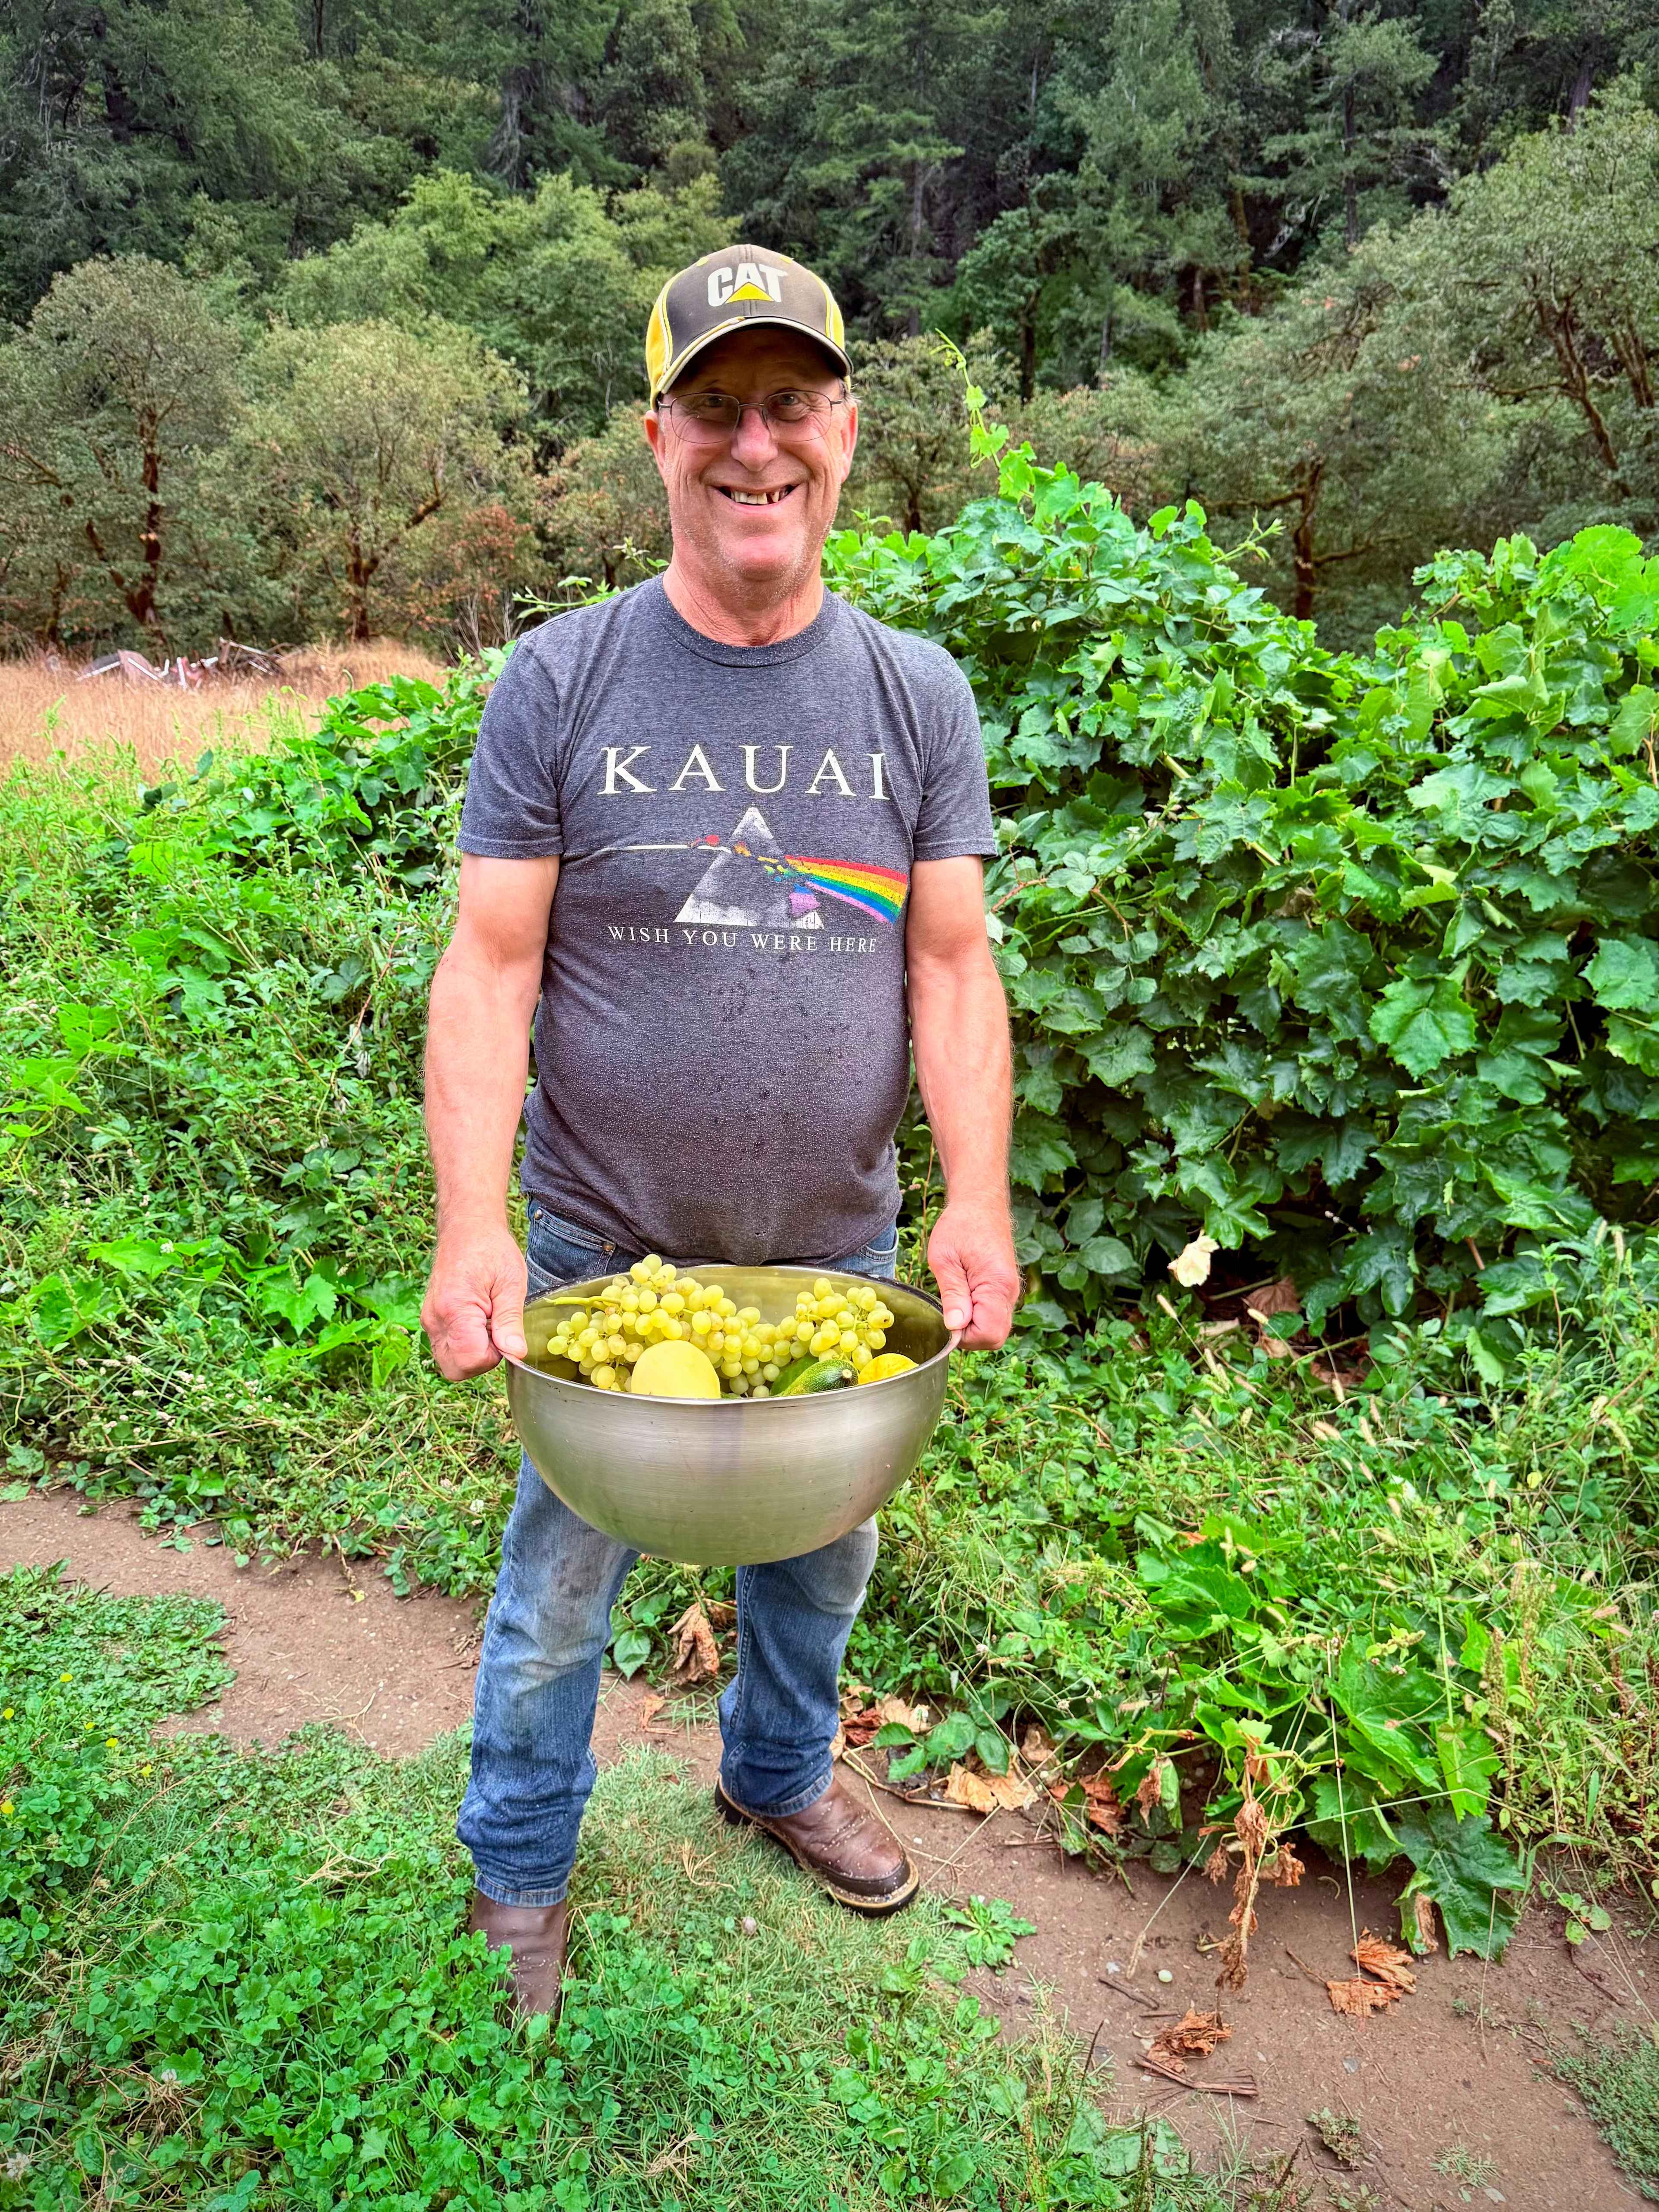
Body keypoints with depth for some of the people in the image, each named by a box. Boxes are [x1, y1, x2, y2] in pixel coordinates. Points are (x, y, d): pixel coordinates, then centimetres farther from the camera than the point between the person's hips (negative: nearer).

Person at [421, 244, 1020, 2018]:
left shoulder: (915, 694, 0)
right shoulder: (561, 680, -7)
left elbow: (951, 967, -2)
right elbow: (489, 965, -11)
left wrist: (978, 1201, -14)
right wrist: (470, 1224, -21)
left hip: (838, 1246, 3)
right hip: (601, 1250, -2)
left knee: (822, 1551, 21)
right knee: (562, 1577, 13)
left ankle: (780, 1775, 50)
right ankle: (516, 1875, 38)